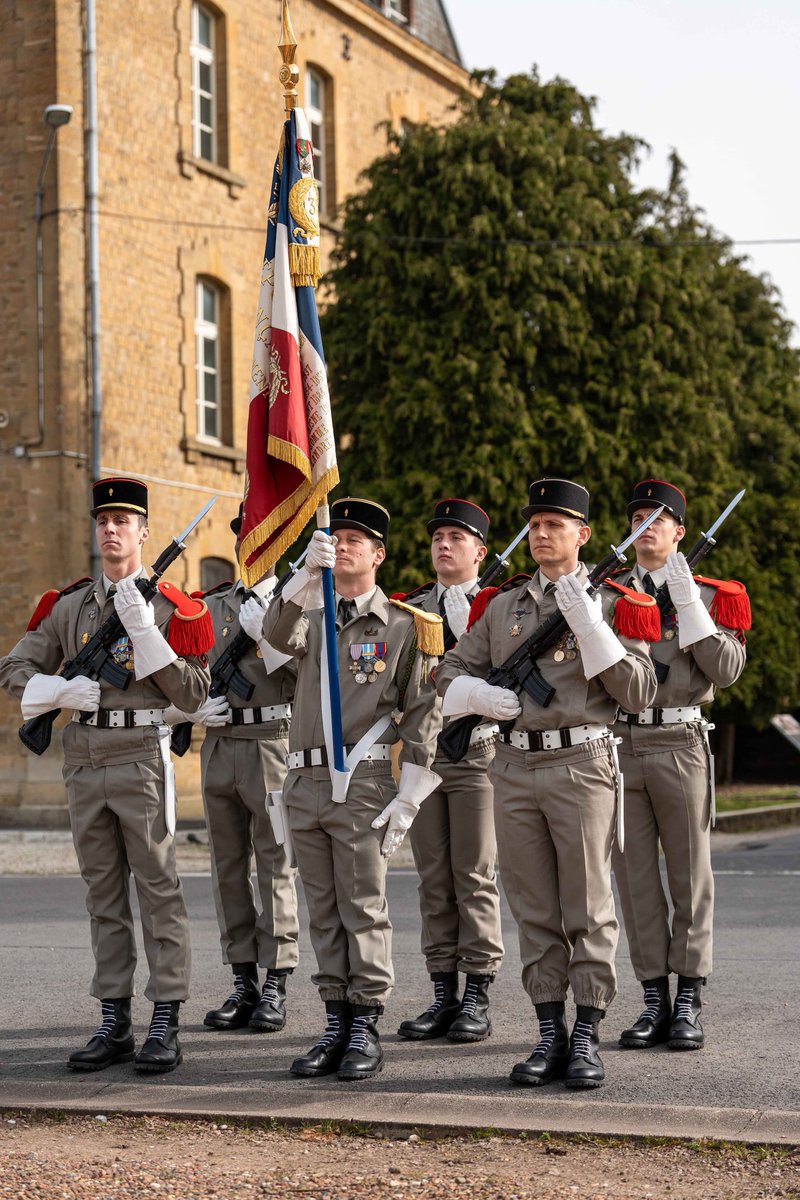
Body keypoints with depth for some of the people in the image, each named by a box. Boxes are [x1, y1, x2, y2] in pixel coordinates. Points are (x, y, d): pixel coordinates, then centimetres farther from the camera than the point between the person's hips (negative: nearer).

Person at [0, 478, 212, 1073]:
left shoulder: (169, 607, -1)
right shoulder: (69, 605, 12)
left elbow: (193, 694, -8)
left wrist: (143, 629, -15)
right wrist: (60, 690, -8)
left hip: (142, 759, -5)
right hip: (85, 761, 5)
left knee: (158, 888, -4)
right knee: (103, 895, 8)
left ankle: (166, 1025, -1)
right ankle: (115, 1023, 14)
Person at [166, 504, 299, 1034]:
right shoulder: (209, 607, 14)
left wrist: (268, 633, -19)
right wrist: (192, 708, -2)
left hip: (274, 746, -4)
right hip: (219, 747, 5)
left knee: (276, 867, -3)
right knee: (229, 867, 7)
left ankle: (276, 986, 1)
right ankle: (243, 984, 14)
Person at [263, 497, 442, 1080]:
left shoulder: (402, 625, 1)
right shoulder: (311, 617, 14)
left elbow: (423, 712, -2)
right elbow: (278, 635, -10)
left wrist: (409, 796, -8)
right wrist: (308, 573, -25)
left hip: (363, 779, -5)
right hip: (306, 780, 5)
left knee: (364, 908, -4)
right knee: (324, 911, 8)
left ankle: (367, 1028, 2)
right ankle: (337, 1025, 14)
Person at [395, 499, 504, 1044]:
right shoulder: (410, 607, 13)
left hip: (476, 752, -4)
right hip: (422, 751, 4)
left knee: (475, 878, -3)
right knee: (434, 880, 6)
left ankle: (478, 997, 2)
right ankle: (444, 994, 11)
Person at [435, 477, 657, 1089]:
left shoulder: (608, 603, 3)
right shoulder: (502, 607, 15)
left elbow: (640, 692, -5)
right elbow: (451, 671, 19)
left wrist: (590, 626, -13)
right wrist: (480, 695, -4)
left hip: (582, 764, -4)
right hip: (514, 767, 4)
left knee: (588, 909, -2)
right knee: (534, 911, 6)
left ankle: (588, 1038, 3)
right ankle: (550, 1035, 13)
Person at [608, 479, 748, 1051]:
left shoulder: (709, 595, 4)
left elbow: (728, 670, -10)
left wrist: (686, 600, -14)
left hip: (680, 744, -2)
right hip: (619, 743, 2)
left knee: (690, 875, 2)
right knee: (635, 876, 4)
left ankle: (689, 1004, 8)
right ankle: (655, 1001, 11)